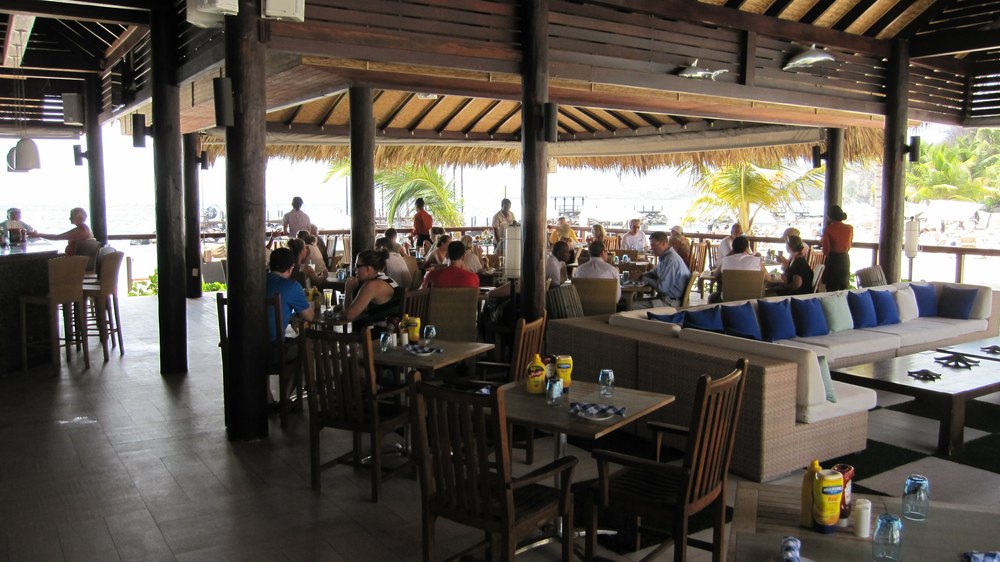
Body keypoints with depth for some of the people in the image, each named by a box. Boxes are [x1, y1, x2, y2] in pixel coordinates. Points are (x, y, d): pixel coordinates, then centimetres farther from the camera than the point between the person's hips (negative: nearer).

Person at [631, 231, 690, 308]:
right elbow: (655, 273, 29)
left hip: (672, 301, -10)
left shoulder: (671, 260, -22)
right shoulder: (664, 257, 12)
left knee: (634, 306, -20)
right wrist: (641, 276, 8)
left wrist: (645, 280, -8)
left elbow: (662, 287, -24)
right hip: (665, 297, 10)